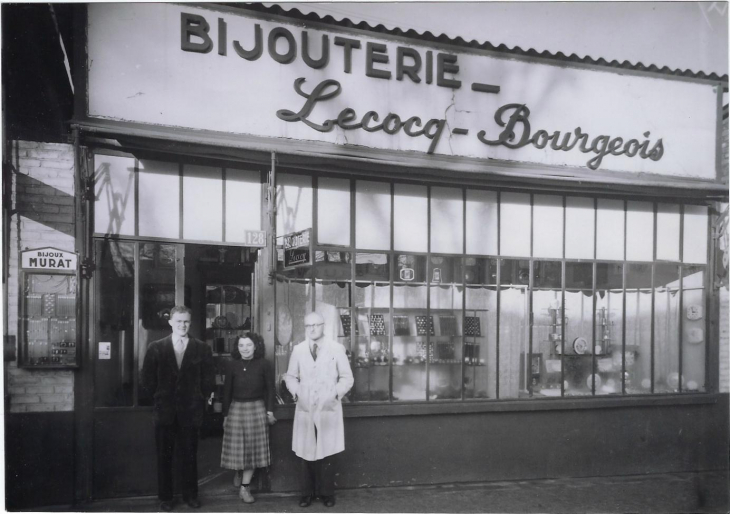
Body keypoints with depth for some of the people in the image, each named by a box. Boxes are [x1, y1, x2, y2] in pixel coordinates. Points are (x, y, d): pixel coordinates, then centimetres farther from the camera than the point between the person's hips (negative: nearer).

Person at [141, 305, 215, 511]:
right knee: (164, 457, 7)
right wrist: (159, 398, 3)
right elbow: (148, 380, 5)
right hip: (165, 411, 0)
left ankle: (190, 495, 21)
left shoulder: (202, 349, 2)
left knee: (189, 455, 7)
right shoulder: (156, 348, 2)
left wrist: (199, 400, 3)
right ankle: (165, 498, 20)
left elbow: (209, 380, 5)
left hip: (190, 411, 0)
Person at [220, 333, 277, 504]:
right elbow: (227, 390, 1)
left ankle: (245, 487, 14)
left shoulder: (264, 364, -7)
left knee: (252, 448, 4)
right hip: (236, 408, 1)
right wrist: (225, 414, 2)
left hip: (257, 408, -1)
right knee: (236, 446, 9)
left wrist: (270, 410, -4)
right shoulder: (232, 365, -4)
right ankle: (237, 471, 39)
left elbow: (270, 389, -1)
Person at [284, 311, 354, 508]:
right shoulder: (298, 350, 4)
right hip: (304, 408, 2)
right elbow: (290, 376, 13)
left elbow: (347, 377, 3)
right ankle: (307, 492, 20)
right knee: (304, 451, 5)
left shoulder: (337, 349, -2)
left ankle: (327, 493, 19)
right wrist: (296, 391, -4)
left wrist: (335, 393, -11)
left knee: (326, 451, 3)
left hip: (329, 408, -2)